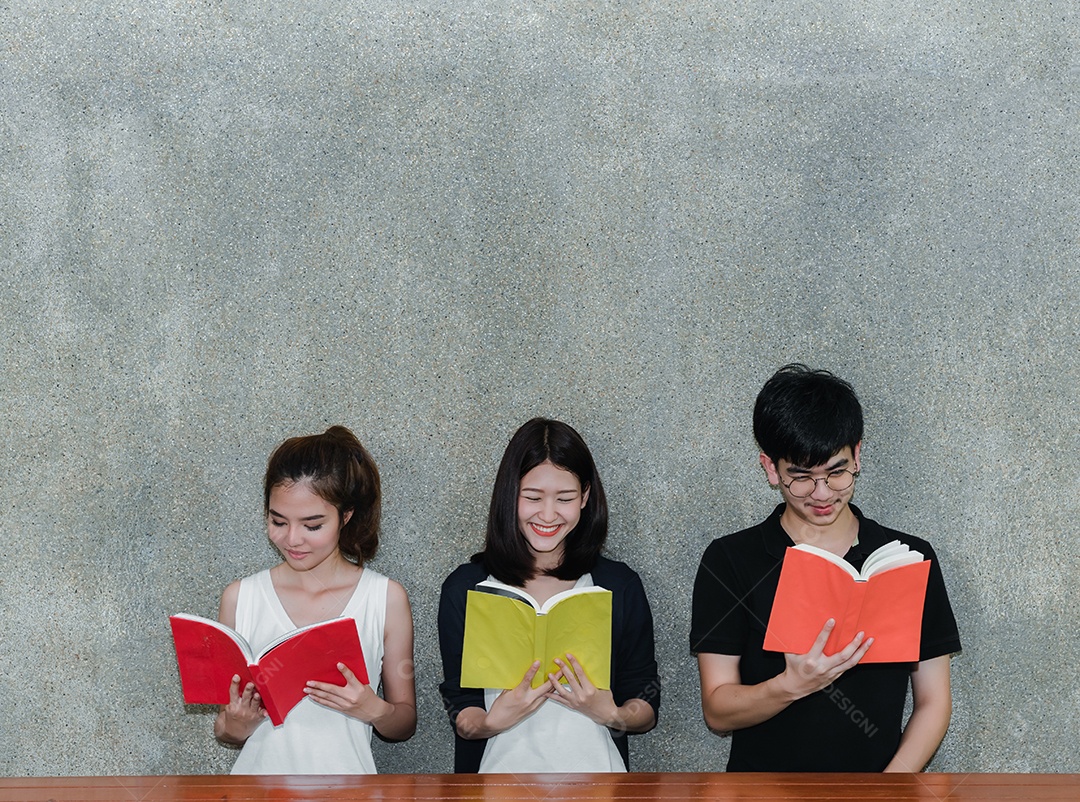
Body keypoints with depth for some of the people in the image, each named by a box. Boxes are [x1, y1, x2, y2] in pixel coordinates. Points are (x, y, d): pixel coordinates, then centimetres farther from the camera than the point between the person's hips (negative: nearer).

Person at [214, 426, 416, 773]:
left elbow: (405, 724, 9)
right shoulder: (239, 598, 6)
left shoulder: (387, 598, 2)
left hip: (345, 778, -2)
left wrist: (373, 709, -10)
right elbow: (225, 727, 12)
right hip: (260, 774, 2)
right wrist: (235, 727, -8)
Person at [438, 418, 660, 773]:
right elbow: (461, 717, 5)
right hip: (503, 768, -2)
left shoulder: (620, 586, 6)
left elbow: (646, 710, 10)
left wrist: (612, 716, -9)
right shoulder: (464, 588, 4)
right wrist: (494, 721, -14)